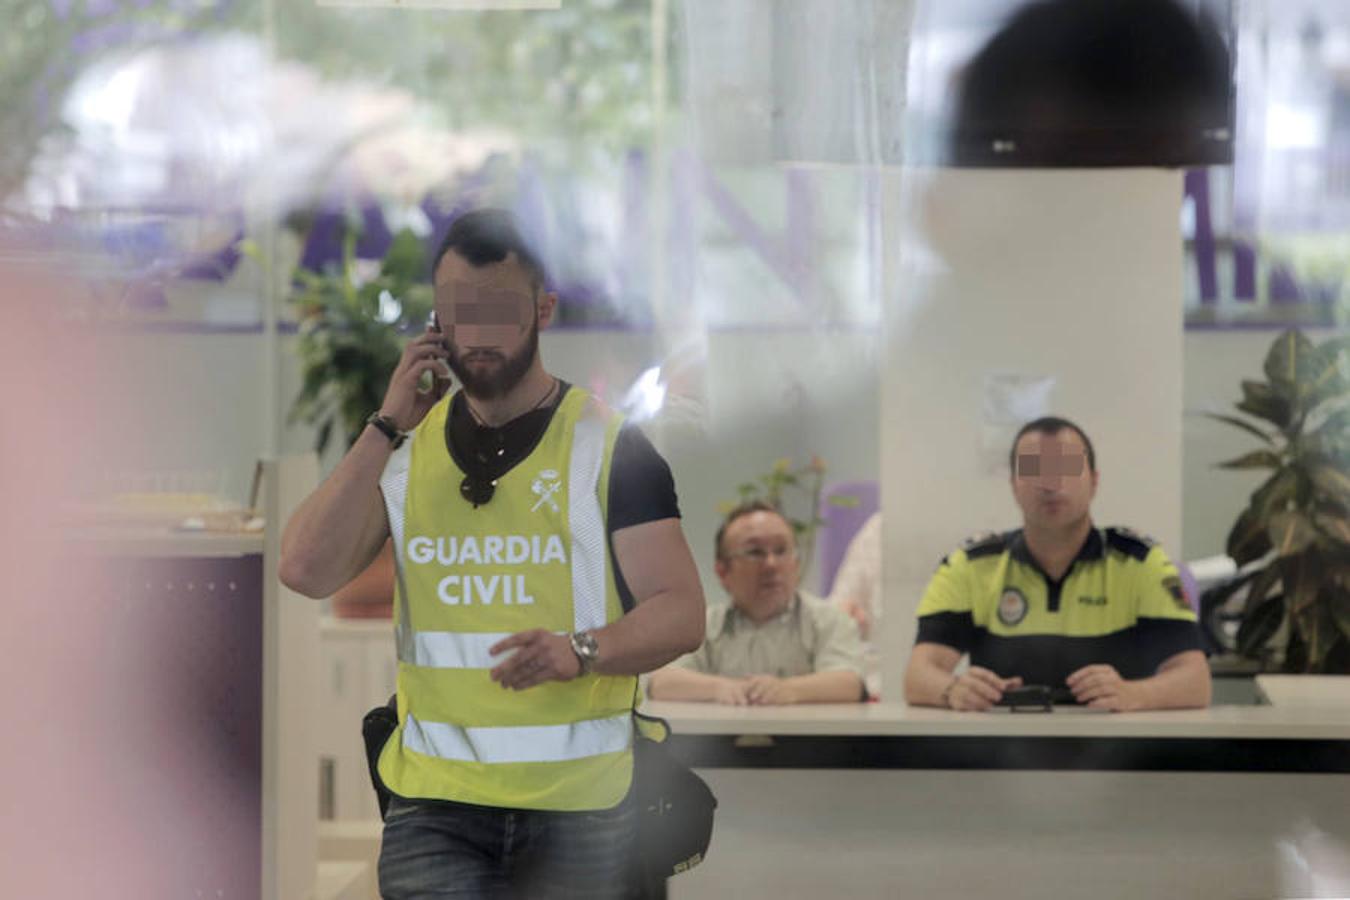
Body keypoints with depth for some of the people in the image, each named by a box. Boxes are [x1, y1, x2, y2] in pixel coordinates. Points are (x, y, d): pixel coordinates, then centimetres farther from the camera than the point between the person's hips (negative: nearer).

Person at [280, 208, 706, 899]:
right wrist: (388, 426, -6)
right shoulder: (406, 447, 10)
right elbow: (306, 572, -3)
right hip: (433, 802, 2)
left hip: (578, 810, -1)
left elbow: (681, 613, -7)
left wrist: (580, 651, -26)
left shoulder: (610, 445, -1)